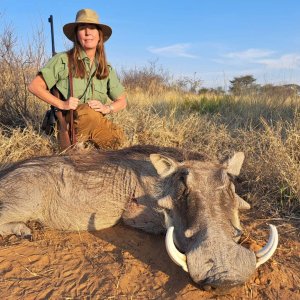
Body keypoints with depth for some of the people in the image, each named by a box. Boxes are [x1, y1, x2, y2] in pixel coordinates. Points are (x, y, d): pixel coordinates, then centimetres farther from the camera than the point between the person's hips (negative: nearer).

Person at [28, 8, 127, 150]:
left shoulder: (106, 69, 11)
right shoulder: (63, 60, -1)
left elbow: (122, 101, 14)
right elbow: (34, 86, -2)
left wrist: (106, 108, -8)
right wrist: (61, 104, -15)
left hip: (96, 127, 4)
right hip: (69, 124, -4)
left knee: (118, 137, -27)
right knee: (86, 111, -36)